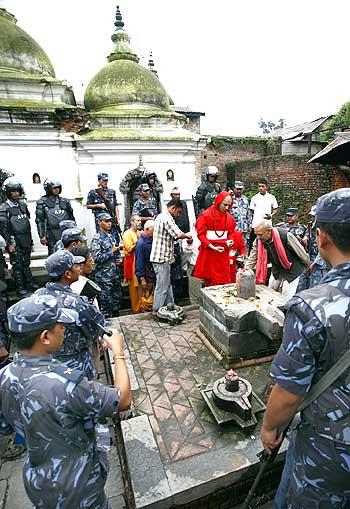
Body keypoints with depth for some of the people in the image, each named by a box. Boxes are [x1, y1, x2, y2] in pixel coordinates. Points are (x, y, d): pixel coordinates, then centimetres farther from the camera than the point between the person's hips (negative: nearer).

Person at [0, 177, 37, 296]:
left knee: (26, 263, 15)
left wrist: (30, 240, 16)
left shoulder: (23, 204, 10)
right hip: (15, 242, -5)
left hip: (26, 241, 5)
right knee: (17, 265, 3)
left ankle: (29, 283, 26)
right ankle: (19, 288, 12)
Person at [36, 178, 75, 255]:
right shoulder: (42, 202, 1)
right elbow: (39, 220, -2)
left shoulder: (65, 201, 13)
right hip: (52, 236, -4)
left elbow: (71, 218, 17)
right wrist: (42, 236, -7)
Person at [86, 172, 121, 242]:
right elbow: (88, 206, 3)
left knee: (115, 238, 4)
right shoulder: (93, 192, 1)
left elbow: (116, 206, 9)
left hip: (112, 219, 3)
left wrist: (118, 219, 2)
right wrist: (99, 205, -10)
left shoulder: (112, 192, 11)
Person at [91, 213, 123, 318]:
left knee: (117, 298, 16)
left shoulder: (112, 237, 12)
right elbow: (96, 258, -18)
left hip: (115, 274, 7)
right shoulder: (96, 239, -10)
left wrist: (119, 259, 4)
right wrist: (112, 252, -17)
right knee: (106, 301, 1)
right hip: (104, 276, -7)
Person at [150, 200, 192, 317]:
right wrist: (187, 236, -3)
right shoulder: (167, 218, -16)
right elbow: (178, 234, -23)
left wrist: (183, 236, 10)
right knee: (162, 286, -1)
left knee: (167, 284, 17)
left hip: (160, 256, 11)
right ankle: (157, 311, 9)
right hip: (162, 257, -11)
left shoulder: (161, 216, 17)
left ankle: (170, 307, 27)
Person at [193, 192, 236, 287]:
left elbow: (231, 233, 16)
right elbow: (201, 233, -10)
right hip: (208, 252, -4)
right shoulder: (206, 215, -9)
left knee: (223, 280, 6)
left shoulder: (229, 217, 6)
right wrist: (212, 247, -18)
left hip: (223, 252, 4)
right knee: (208, 280, 4)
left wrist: (230, 241, -7)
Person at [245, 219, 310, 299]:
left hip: (291, 271, -5)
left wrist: (308, 265, 0)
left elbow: (301, 252, -14)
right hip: (276, 271, 5)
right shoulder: (258, 240, -15)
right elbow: (252, 259, -8)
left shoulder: (285, 235, -29)